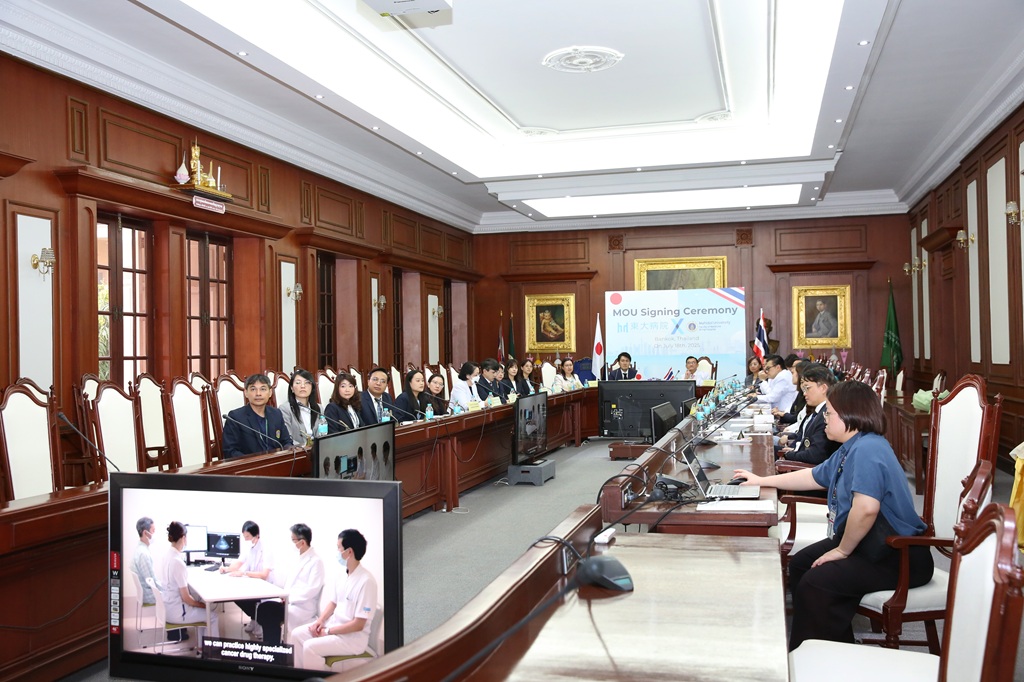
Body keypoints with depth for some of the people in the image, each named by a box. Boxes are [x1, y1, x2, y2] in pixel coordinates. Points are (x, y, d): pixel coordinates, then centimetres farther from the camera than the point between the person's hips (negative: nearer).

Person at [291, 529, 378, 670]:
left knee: (310, 647, -22)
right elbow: (334, 603, 16)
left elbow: (358, 625, -23)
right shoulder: (343, 574, 2)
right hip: (334, 624, 9)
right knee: (297, 634, 2)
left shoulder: (366, 581, -25)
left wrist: (328, 631, -16)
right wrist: (320, 621, -2)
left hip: (354, 637, -9)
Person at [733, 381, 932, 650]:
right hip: (874, 546, 11)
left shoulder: (868, 448, -24)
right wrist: (761, 480, 30)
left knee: (815, 583, -21)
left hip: (899, 557, -11)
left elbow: (866, 508, -35)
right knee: (800, 563, 13)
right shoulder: (851, 449, 11)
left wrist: (843, 550, -20)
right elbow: (814, 476, 27)